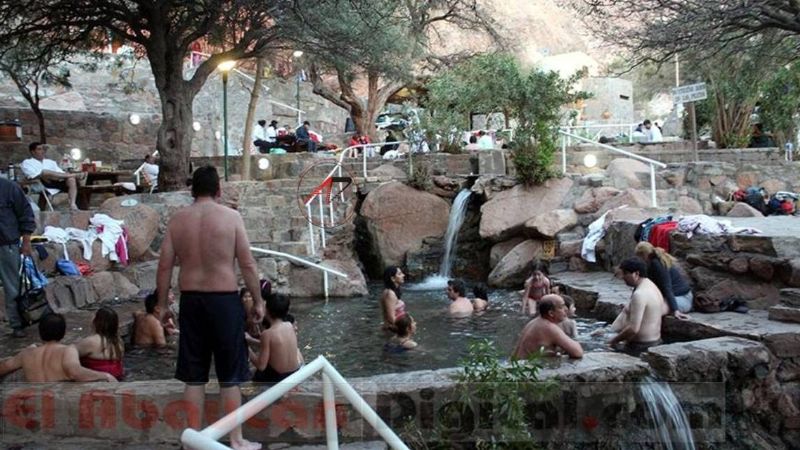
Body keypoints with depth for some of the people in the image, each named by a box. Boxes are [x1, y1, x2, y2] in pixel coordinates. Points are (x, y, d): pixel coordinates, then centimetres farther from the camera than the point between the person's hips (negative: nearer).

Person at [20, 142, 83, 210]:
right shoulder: (27, 163, 13)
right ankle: (71, 175, -22)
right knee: (45, 172, -36)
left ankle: (72, 204, -42)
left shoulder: (50, 162, 30)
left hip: (58, 182, 5)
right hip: (41, 183, -4)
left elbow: (60, 172, 20)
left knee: (71, 179, -26)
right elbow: (33, 175, -7)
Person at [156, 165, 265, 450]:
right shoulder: (231, 217, -6)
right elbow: (247, 264, -7)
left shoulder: (177, 220, 3)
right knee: (229, 376, 7)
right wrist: (258, 300, 1)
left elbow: (164, 266, 3)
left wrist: (162, 304, 13)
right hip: (224, 299, -3)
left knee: (194, 376, 11)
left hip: (191, 300, 3)